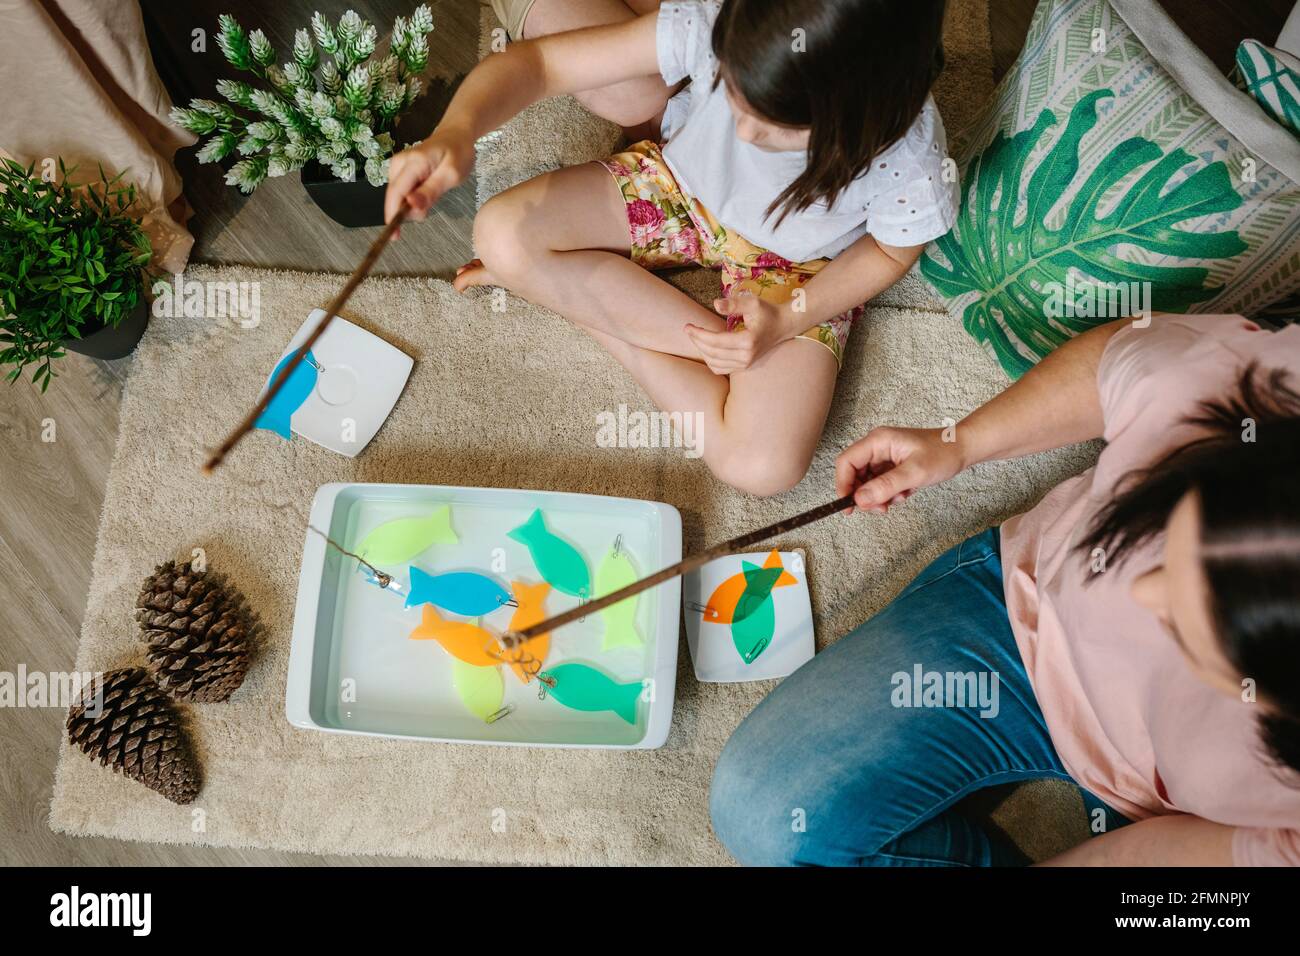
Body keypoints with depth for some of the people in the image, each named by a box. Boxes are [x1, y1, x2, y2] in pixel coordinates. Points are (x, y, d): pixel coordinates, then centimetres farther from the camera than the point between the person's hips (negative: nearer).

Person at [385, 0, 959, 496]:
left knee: (763, 467, -23)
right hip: (681, 183, 2)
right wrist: (456, 131, -48)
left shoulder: (912, 164, -34)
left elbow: (890, 251, -10)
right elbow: (540, 61, -28)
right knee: (502, 236, -19)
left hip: (795, 266, -1)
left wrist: (787, 320, -25)